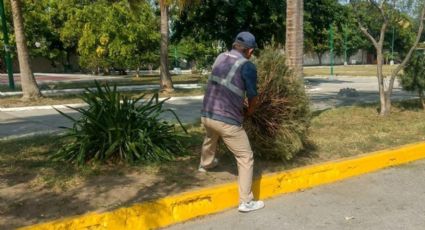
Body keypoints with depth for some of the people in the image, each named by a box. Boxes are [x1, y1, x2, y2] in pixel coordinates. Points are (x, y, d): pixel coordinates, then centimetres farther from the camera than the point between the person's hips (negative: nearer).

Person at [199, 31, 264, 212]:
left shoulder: (220, 57, 9)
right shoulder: (247, 66, -9)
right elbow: (253, 97, -5)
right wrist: (249, 111, 17)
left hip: (207, 115, 7)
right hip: (227, 120, -7)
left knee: (210, 140, 38)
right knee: (246, 158, 6)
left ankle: (205, 164, 65)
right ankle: (246, 202, 11)